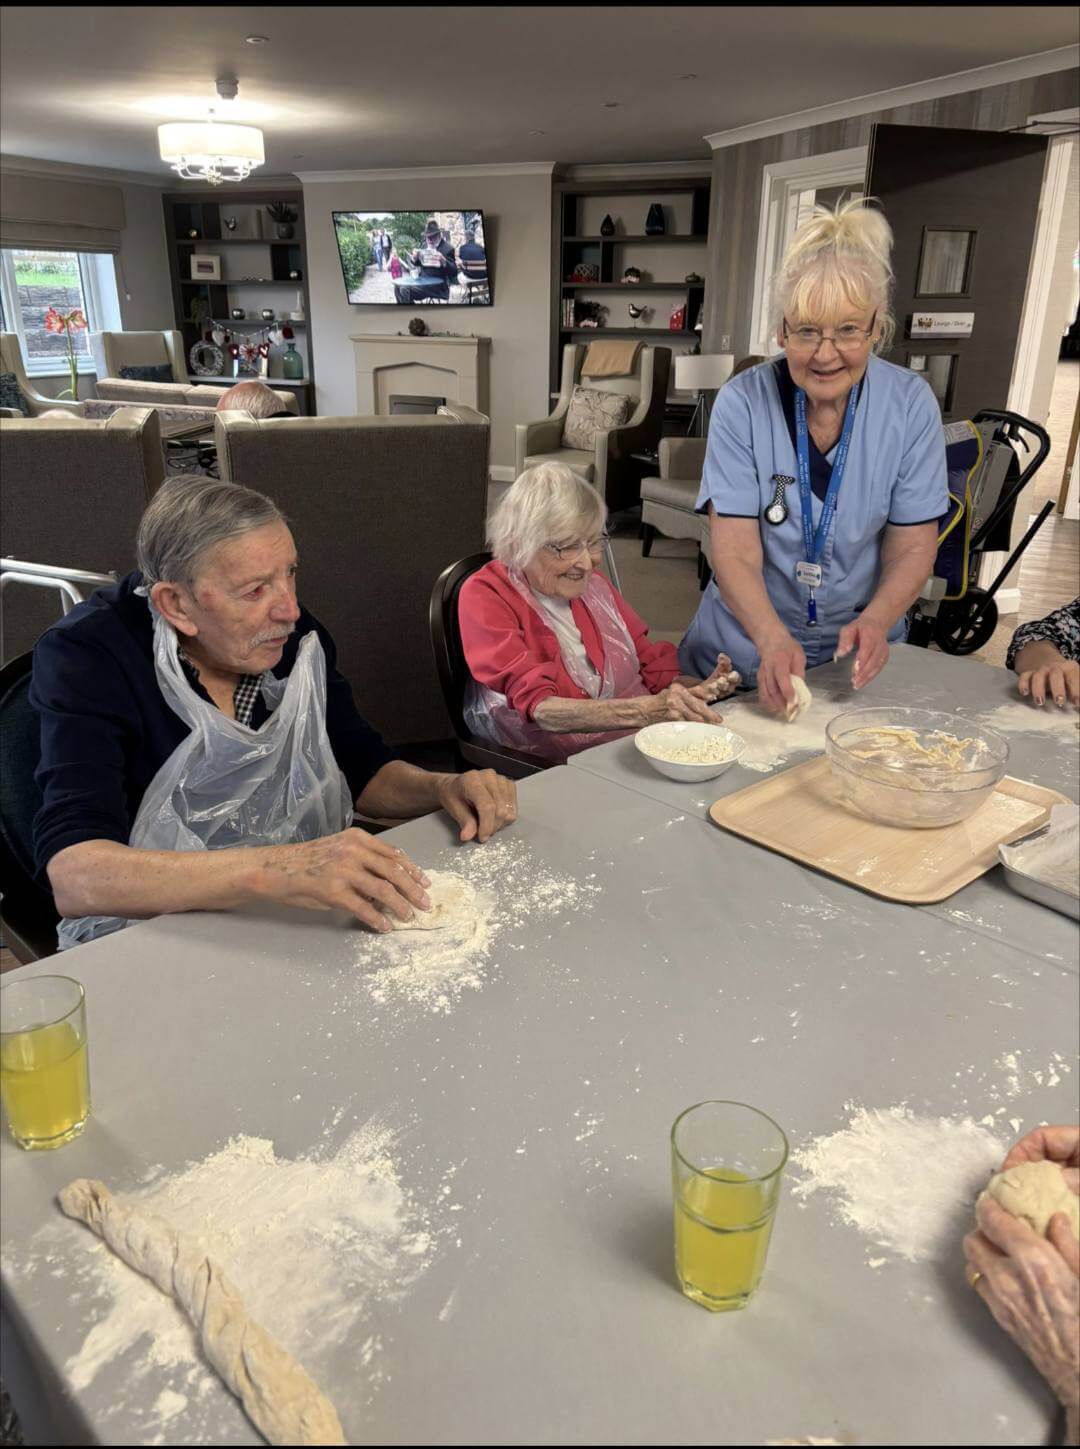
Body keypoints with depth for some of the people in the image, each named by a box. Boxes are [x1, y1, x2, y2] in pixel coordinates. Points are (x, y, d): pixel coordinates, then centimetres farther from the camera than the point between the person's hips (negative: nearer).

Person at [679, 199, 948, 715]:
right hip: (746, 644, -1)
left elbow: (913, 547, -8)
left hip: (858, 652, 2)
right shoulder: (742, 403, -16)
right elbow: (735, 550, -21)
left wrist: (875, 622, -28)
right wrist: (772, 638, -38)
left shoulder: (911, 405, -11)